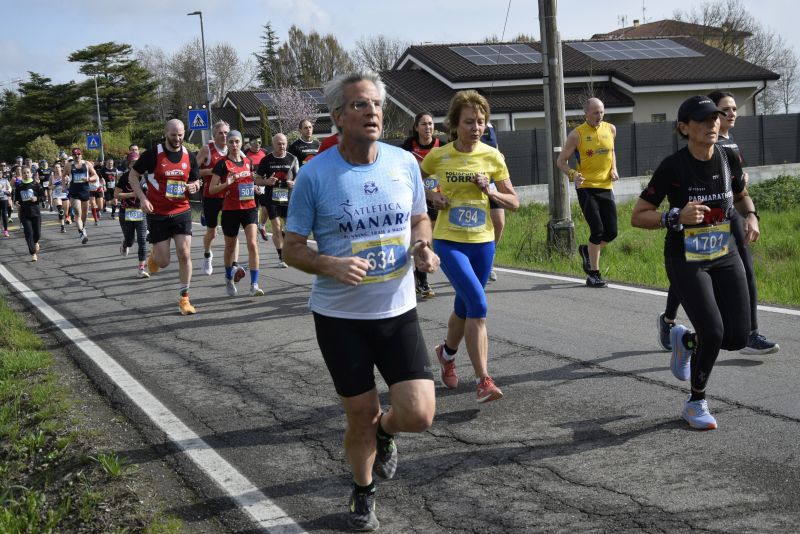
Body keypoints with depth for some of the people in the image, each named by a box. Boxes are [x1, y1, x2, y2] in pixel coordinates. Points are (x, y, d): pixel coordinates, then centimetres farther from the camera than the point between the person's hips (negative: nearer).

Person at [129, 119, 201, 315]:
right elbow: (133, 176, 0)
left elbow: (195, 181, 15)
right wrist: (143, 198, -13)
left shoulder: (189, 157, 2)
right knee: (163, 262, -1)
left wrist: (194, 187, -10)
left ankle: (184, 298, 4)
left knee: (185, 255, -8)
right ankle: (154, 254, 37)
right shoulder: (153, 154, -8)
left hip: (181, 212, 2)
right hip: (157, 214, -2)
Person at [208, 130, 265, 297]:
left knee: (253, 244, -13)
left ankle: (254, 284, -11)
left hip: (249, 208, 2)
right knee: (230, 246, 13)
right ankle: (229, 278, 37)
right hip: (230, 210, -2)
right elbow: (211, 189, -7)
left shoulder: (248, 162, 7)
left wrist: (254, 187, 3)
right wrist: (226, 184, -23)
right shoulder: (222, 164, -5)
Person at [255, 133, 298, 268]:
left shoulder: (292, 159, 4)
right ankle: (281, 257, 6)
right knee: (276, 228, -4)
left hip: (288, 198, 1)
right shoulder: (266, 160, 1)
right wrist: (266, 181, -13)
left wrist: (295, 183, -10)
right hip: (272, 198, -1)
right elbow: (257, 178, 7)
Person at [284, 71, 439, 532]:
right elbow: (293, 248, -4)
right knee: (361, 416, 9)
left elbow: (420, 218, 14)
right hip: (340, 316, -2)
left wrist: (423, 246, -9)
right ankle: (364, 493, 38)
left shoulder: (405, 162, -2)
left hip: (398, 309, 2)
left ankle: (385, 430, 30)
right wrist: (330, 265, -24)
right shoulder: (315, 174, -11)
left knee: (419, 415, -8)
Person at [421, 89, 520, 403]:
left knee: (465, 308, 16)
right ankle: (483, 380, -15)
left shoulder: (492, 157, -1)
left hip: (482, 242, 3)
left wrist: (490, 191, -14)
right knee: (478, 305, -19)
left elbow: (513, 203, 4)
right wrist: (432, 196, -5)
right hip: (449, 241, -3)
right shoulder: (439, 156, -5)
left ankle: (447, 353, 47)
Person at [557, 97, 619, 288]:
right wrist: (572, 174, -20)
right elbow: (561, 161, -1)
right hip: (586, 187, -5)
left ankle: (587, 251, 33)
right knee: (597, 230, -13)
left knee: (611, 232, 2)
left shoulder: (610, 129, 8)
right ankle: (593, 275, -1)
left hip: (606, 187, 5)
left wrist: (614, 169, 7)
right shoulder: (577, 134, -6)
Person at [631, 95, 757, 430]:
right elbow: (637, 217, -12)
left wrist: (750, 216, -5)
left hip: (725, 257, 5)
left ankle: (685, 340, 31)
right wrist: (676, 217, -28)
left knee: (737, 337, -2)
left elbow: (742, 195, 18)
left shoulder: (728, 160, -3)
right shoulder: (673, 167, -16)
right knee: (713, 332, -16)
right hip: (686, 261, -5)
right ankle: (696, 404, 9)